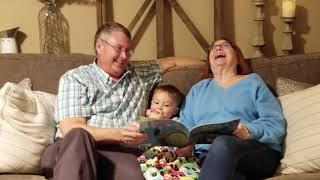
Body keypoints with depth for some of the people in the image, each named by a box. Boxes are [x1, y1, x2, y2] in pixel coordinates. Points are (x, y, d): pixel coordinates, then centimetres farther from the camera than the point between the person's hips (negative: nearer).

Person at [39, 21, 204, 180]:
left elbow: (170, 62, 40)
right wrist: (119, 134, -21)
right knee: (78, 136, -40)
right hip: (72, 150, -1)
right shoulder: (74, 78, 6)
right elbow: (71, 129, -8)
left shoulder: (137, 75, 24)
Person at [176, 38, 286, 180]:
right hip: (208, 156, 0)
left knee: (223, 142, -37)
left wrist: (250, 131, -18)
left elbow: (276, 123, 3)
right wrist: (184, 145, -3)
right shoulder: (198, 89, 27)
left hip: (256, 150, 0)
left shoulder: (252, 81, 16)